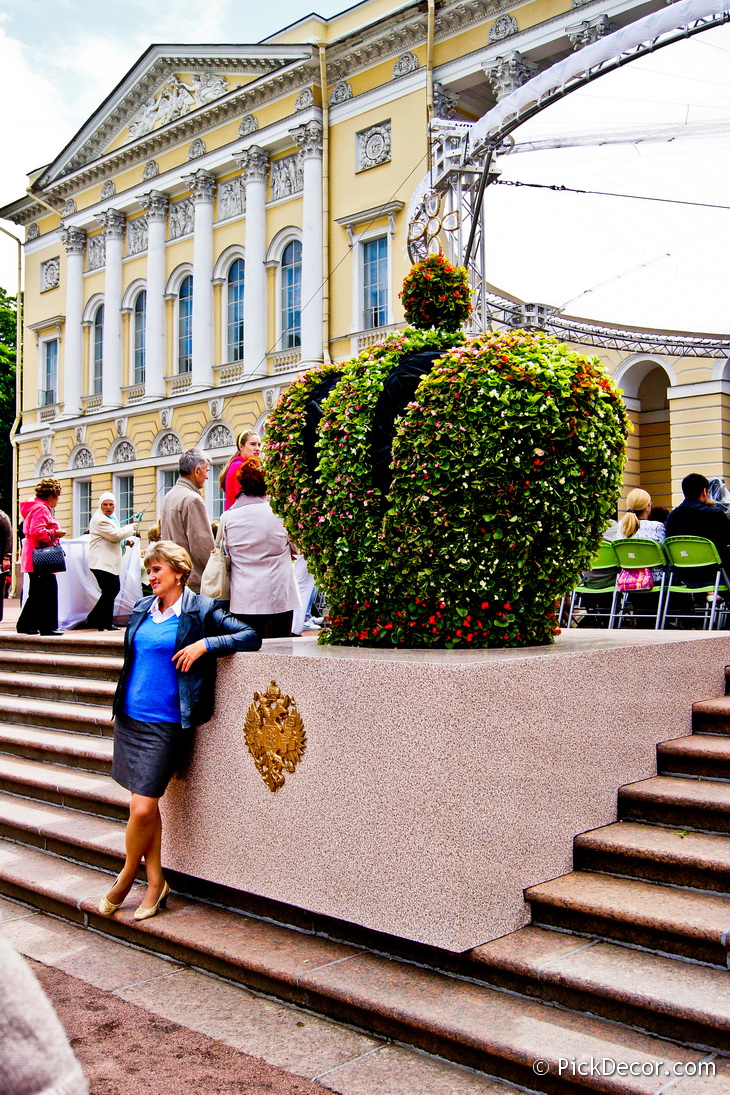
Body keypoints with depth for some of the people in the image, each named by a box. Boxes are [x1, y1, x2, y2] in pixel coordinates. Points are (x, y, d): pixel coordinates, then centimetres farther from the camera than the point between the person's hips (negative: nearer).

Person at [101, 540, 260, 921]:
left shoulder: (199, 611, -5)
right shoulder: (141, 609, 11)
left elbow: (251, 637, -9)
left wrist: (205, 643, -19)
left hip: (166, 724, -5)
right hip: (129, 718, 6)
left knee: (143, 807, -8)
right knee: (144, 805, 9)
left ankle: (125, 879, 16)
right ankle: (155, 882, 21)